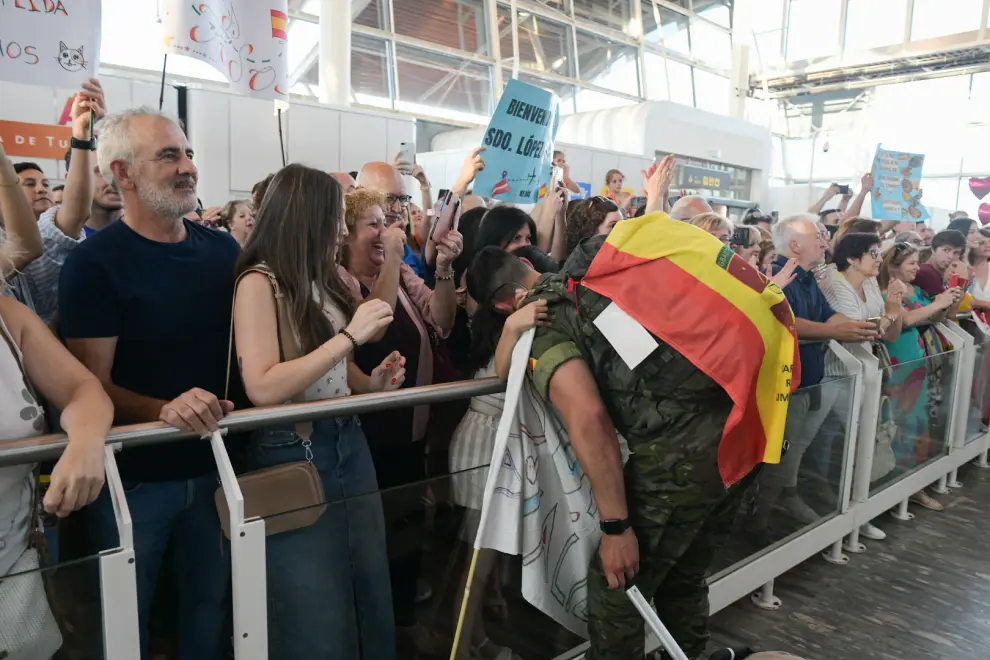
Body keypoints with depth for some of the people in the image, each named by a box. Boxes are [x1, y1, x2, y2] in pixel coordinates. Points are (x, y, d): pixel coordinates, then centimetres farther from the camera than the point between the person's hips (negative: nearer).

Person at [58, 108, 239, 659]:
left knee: (210, 604, 21)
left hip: (214, 466, 4)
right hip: (133, 477, -4)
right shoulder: (94, 263, -13)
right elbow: (93, 384, -16)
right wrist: (164, 410, -33)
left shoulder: (225, 251, 3)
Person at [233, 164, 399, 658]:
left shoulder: (324, 281, 7)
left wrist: (371, 382, 0)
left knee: (372, 603, 18)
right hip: (295, 456, -7)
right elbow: (263, 389, -25)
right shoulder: (259, 283, -14)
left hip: (350, 446, 7)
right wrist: (351, 336, -23)